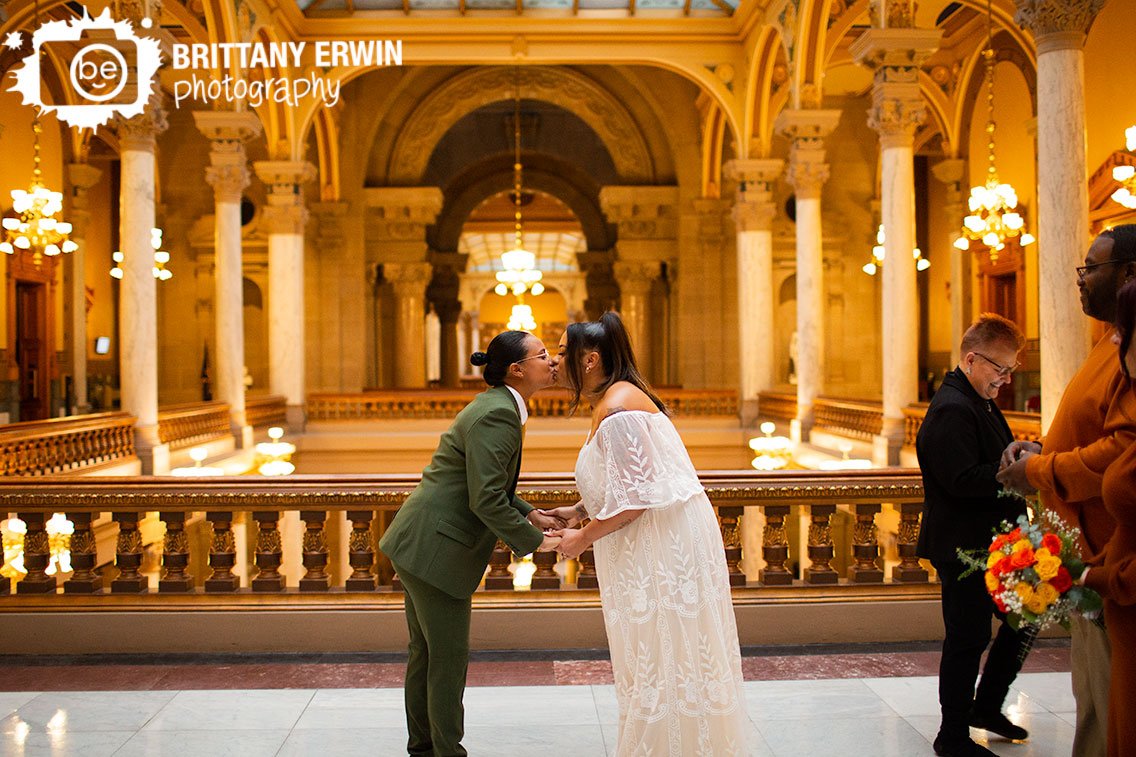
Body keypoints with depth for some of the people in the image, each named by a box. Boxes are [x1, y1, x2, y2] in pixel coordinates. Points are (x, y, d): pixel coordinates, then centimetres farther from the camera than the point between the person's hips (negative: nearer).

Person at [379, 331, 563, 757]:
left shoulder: (496, 407, 13)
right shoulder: (497, 415, -19)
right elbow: (485, 501, -24)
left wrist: (529, 514, 12)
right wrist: (536, 541, -15)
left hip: (419, 543, 10)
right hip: (435, 548, -10)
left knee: (425, 651, 18)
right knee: (449, 656, 1)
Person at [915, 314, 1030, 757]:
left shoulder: (981, 402, 14)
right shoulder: (952, 410, -20)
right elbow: (962, 480, -28)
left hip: (991, 545, 10)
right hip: (963, 549, -10)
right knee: (968, 641, 0)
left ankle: (986, 706, 34)